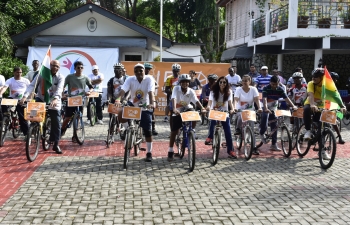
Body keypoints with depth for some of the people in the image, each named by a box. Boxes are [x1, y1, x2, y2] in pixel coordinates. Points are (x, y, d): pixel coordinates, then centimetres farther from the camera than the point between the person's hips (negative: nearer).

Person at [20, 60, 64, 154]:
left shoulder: (60, 77, -11)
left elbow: (59, 89, -27)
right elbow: (32, 85, -19)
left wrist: (55, 99, -48)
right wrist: (25, 96, -35)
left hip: (54, 102, -1)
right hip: (41, 99, 1)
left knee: (56, 124, -2)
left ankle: (56, 145, 11)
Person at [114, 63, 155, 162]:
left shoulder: (149, 79, -17)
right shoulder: (130, 79, -13)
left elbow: (151, 92, -30)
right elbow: (123, 90, -27)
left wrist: (152, 103, -48)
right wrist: (117, 100, -46)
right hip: (132, 105, 2)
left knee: (147, 131, -3)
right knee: (121, 114, -27)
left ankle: (149, 153, 10)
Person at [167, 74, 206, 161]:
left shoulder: (191, 91, -12)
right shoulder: (176, 89, -17)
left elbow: (196, 101, -25)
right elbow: (173, 99, -32)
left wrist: (202, 108, -43)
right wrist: (174, 109, -49)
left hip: (187, 110, 1)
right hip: (177, 112, -1)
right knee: (174, 131, -3)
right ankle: (170, 151, 7)